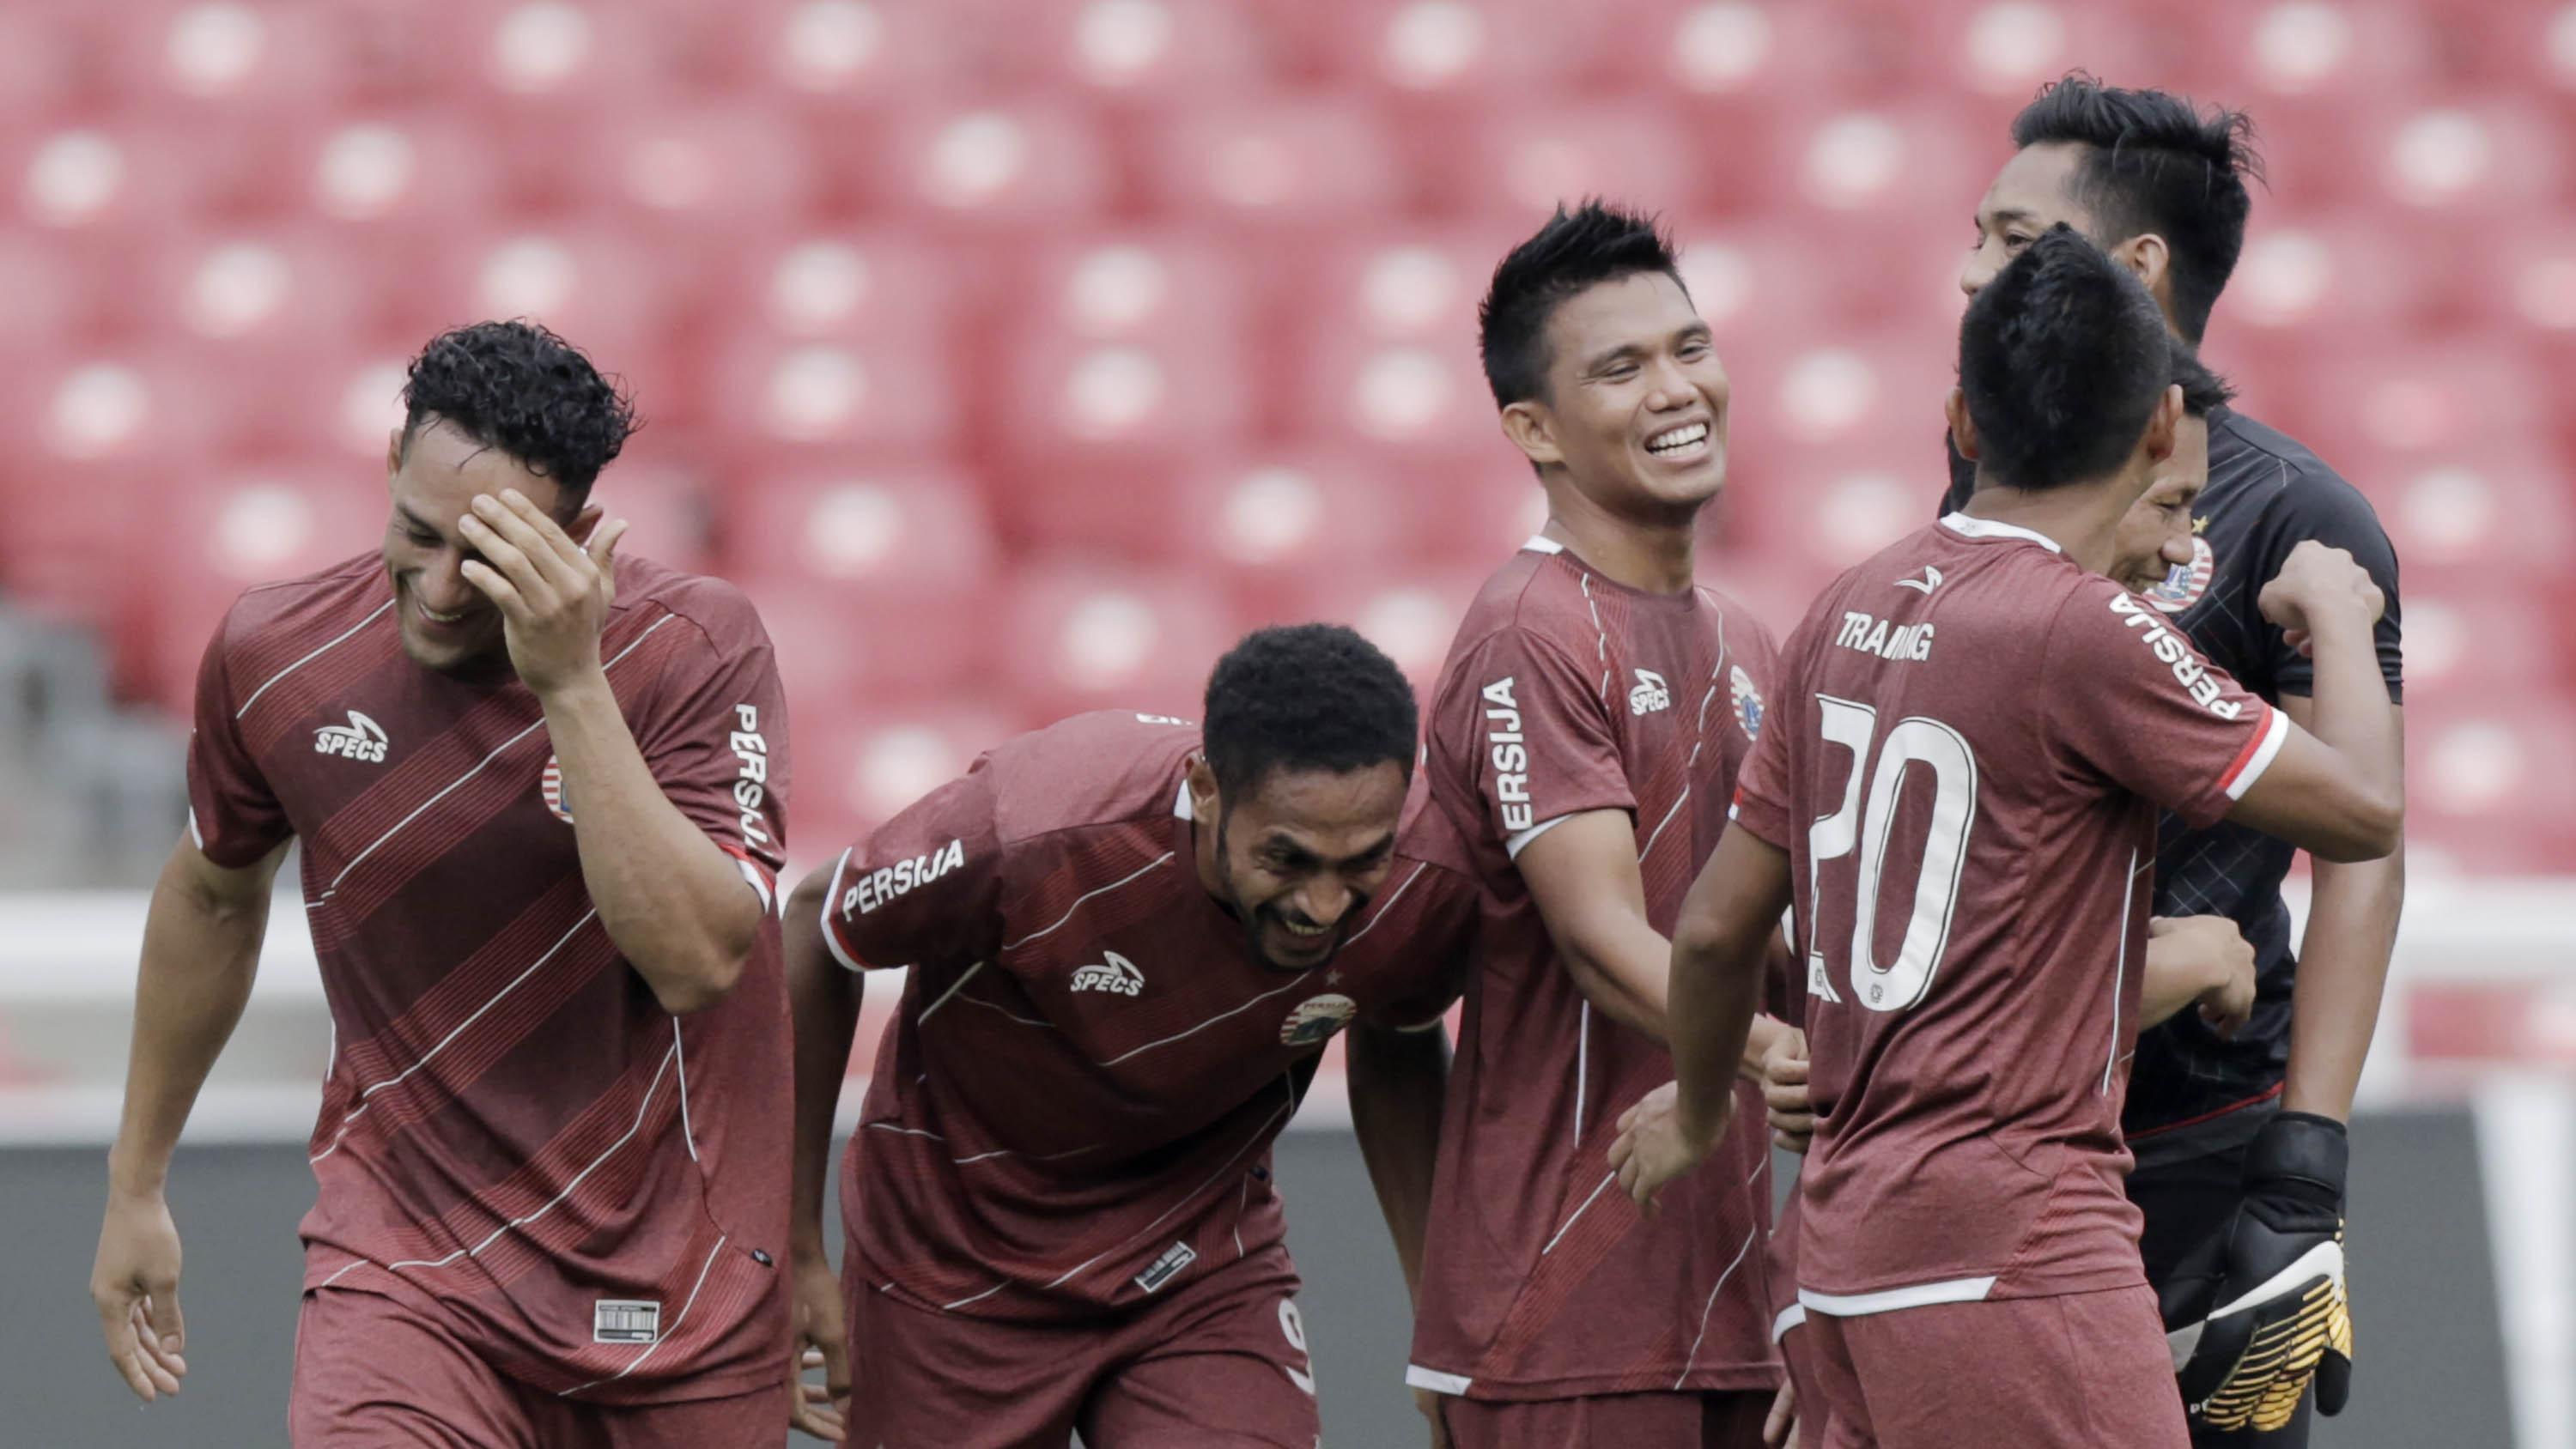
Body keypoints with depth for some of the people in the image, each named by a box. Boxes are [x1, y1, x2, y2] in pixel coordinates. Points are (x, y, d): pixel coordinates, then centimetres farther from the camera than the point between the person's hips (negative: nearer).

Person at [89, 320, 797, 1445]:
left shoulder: (695, 649, -12)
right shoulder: (272, 654, -6)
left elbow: (697, 960, -25)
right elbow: (211, 897, 14)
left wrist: (573, 684, -30)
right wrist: (136, 1183, 21)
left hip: (672, 1285, 0)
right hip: (402, 1258, 0)